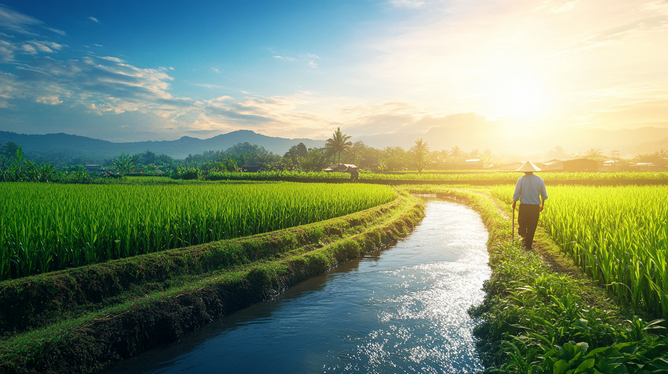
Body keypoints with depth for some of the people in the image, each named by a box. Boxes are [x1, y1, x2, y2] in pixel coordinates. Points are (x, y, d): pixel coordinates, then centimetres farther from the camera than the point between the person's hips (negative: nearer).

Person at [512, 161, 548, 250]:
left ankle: (523, 235, -6)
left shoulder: (521, 180, -8)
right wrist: (542, 205, 21)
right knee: (532, 226, 12)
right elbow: (544, 195, 7)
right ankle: (528, 245, 17)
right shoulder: (540, 180, 1)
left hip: (524, 206, -2)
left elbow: (516, 195, -7)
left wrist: (514, 204, 10)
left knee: (522, 222, 19)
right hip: (535, 207, 2)